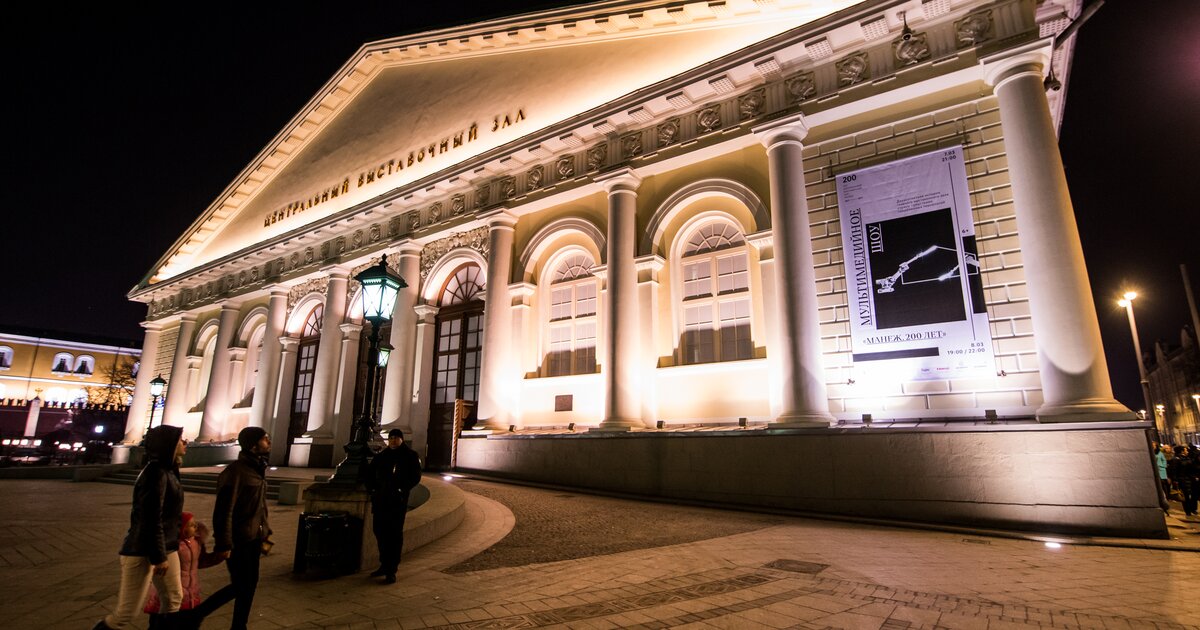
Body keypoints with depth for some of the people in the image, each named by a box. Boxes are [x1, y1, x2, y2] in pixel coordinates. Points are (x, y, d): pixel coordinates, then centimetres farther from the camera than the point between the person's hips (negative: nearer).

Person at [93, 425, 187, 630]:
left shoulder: (167, 470, 8)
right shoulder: (156, 473, -21)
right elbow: (151, 520, -22)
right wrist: (159, 557, -19)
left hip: (166, 547, 10)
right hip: (142, 552, -9)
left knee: (174, 599, 14)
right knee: (126, 613, 0)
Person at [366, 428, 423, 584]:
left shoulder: (411, 456, 1)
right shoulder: (381, 456, 15)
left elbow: (415, 477, -7)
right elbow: (370, 473, 19)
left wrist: (401, 489, -18)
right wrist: (372, 488, 3)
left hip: (397, 500, -5)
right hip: (379, 500, 5)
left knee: (395, 534, -5)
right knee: (379, 531, 11)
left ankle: (391, 571, -1)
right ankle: (384, 565, 27)